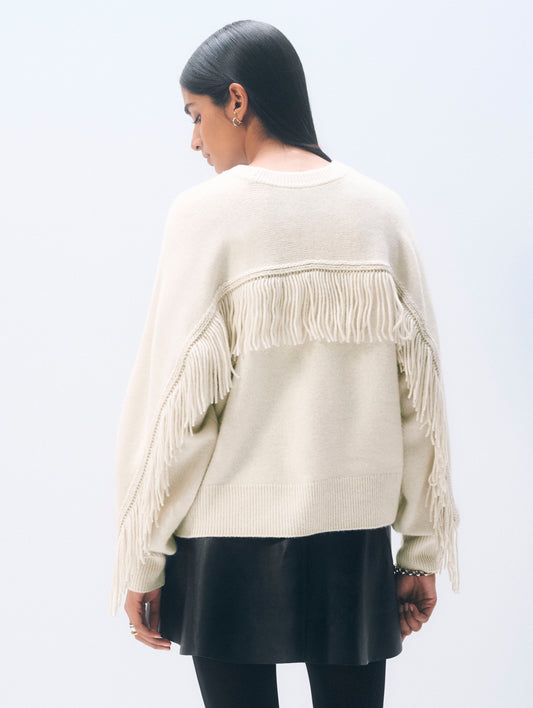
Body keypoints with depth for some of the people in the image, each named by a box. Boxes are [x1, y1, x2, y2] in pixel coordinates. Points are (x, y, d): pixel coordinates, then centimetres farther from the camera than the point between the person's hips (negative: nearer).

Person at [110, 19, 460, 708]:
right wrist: (422, 550, 11)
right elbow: (420, 394, 4)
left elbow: (177, 399, -9)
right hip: (356, 531, 3)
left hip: (231, 537, -3)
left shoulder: (208, 210, -7)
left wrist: (141, 560, -1)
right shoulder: (380, 209, 4)